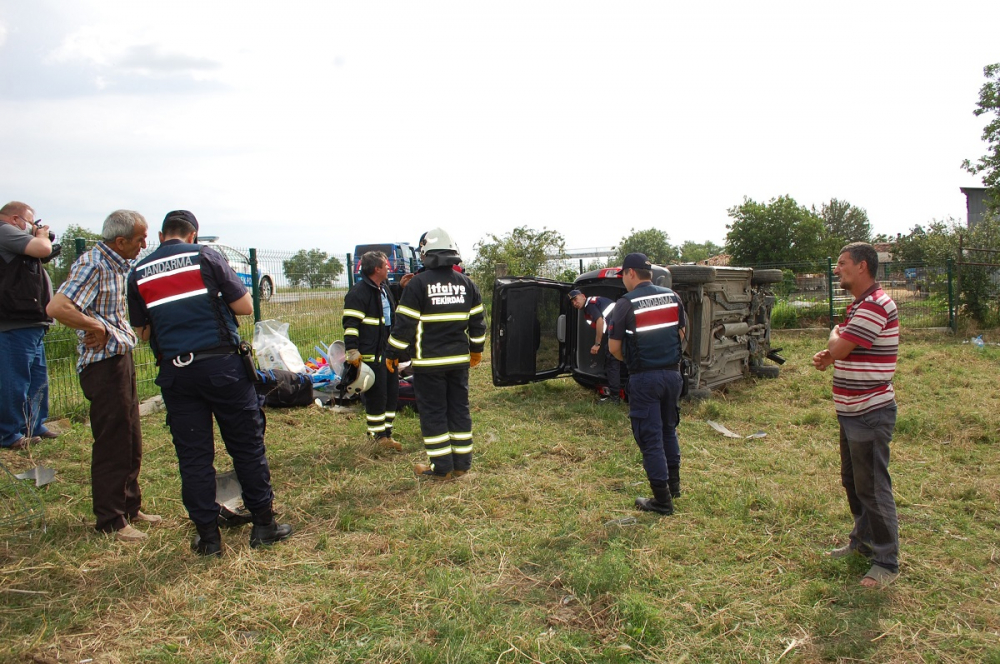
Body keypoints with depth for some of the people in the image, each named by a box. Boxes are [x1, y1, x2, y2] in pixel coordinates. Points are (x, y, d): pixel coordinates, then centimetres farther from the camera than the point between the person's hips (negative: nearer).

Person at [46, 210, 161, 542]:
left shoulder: (118, 265, 11)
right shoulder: (91, 264, -17)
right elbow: (57, 307, -31)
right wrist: (95, 327, -19)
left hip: (121, 358, 10)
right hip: (104, 363, -10)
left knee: (131, 442, 17)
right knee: (112, 445, -1)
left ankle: (129, 507, 30)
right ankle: (111, 521, 12)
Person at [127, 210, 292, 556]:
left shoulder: (138, 273, 8)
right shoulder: (205, 256, -1)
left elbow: (143, 332, 12)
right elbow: (245, 306, -3)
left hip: (176, 372, 3)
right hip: (222, 365, -2)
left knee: (193, 456, 9)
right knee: (247, 446, 7)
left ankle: (208, 536, 15)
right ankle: (264, 524, 15)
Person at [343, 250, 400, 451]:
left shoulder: (384, 288, 16)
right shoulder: (359, 292, -14)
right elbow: (350, 324, -18)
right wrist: (352, 351, -23)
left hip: (388, 351, 9)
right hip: (371, 354, -9)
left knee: (392, 392, 12)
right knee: (376, 395, -3)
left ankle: (386, 432, 23)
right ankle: (378, 435, 9)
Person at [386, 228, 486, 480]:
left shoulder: (418, 283, -10)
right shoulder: (466, 283, 7)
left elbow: (405, 323, -11)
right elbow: (477, 321, 12)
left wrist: (393, 353, 0)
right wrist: (477, 348, 25)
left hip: (429, 361, -5)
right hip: (459, 359, 5)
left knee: (433, 412, 3)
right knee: (459, 409, 12)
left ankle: (441, 467, 7)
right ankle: (461, 463, 18)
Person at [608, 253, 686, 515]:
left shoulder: (626, 303, -12)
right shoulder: (672, 297, 3)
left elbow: (614, 348, -10)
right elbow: (681, 334, 12)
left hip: (644, 378, -6)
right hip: (672, 373, 6)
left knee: (650, 438, 3)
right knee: (668, 429, 23)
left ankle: (662, 500, 9)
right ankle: (673, 483, 35)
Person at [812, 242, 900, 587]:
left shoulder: (876, 305, -20)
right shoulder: (859, 305, 14)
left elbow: (838, 347, -24)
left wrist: (835, 333, -1)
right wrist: (827, 356, 0)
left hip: (870, 414, -11)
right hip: (852, 412, 11)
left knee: (873, 488, -1)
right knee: (853, 482, 21)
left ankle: (887, 562, 11)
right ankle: (863, 540, 36)